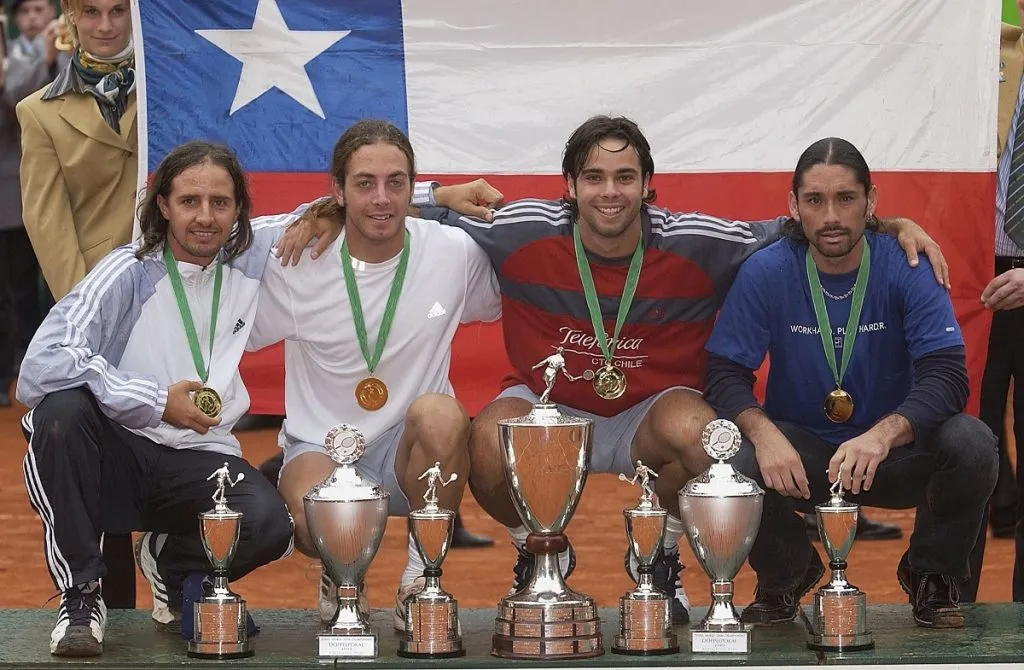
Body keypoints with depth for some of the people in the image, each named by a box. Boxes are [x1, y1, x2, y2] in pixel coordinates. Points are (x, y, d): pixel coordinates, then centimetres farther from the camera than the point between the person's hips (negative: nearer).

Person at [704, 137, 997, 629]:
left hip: (895, 456, 0)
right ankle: (786, 576, 5)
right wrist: (763, 433, -33)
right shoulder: (765, 273, -8)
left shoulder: (907, 268, -11)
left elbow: (946, 375, -19)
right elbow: (725, 375, -10)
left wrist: (884, 434, -39)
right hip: (800, 454, 0)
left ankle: (933, 578, 2)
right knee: (737, 466, -32)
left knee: (972, 444, -30)